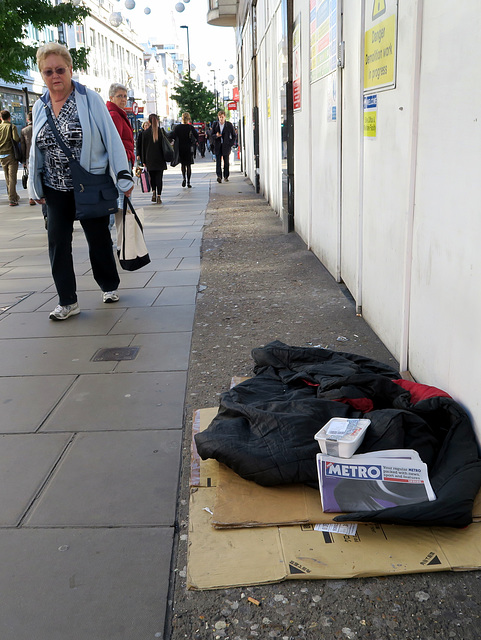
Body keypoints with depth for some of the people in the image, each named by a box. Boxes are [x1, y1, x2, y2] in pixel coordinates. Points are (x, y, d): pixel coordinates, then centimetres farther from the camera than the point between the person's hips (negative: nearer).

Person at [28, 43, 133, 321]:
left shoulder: (89, 99, -6)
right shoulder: (40, 107, 7)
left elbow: (111, 138, -7)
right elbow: (36, 150, 14)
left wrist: (124, 177, -10)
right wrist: (36, 188, 12)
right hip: (56, 189, 4)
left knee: (99, 238, 7)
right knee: (58, 241, 0)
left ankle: (110, 286, 29)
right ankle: (68, 301, 8)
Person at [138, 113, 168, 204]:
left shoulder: (145, 132, -2)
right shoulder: (162, 131, -1)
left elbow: (143, 147, 0)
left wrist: (143, 161, 5)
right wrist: (165, 157, 11)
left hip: (149, 159, 0)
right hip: (160, 159, 0)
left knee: (152, 176, 15)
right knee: (159, 177, 1)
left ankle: (154, 192, 0)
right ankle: (159, 196, -5)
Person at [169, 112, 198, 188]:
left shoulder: (177, 127, -3)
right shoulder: (190, 127, -8)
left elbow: (171, 136, -9)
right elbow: (197, 136, -13)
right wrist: (195, 142, 4)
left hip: (180, 148, 2)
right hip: (189, 148, -2)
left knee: (183, 164, 17)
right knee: (189, 165, 6)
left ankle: (183, 178, -3)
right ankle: (188, 182, 4)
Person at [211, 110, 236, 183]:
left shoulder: (229, 125, 2)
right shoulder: (215, 125, 5)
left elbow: (234, 135, 8)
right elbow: (212, 135, 8)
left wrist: (231, 144, -1)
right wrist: (216, 135, -15)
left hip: (226, 146, 0)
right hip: (218, 146, 1)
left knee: (226, 162, 5)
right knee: (218, 162, -9)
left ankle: (226, 177, 15)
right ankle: (219, 176, -16)